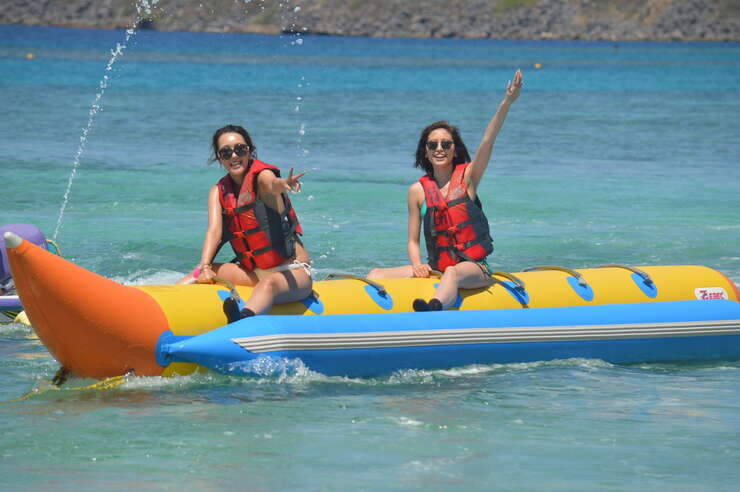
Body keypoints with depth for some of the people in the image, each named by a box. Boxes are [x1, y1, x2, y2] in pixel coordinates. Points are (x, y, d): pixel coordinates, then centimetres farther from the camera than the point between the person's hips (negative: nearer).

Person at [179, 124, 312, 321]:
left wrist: (283, 184, -60)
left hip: (293, 272, -7)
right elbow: (214, 230, -8)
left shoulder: (262, 176, -10)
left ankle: (243, 320, -67)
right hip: (253, 273, 7)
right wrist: (205, 267, -25)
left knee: (269, 284, -39)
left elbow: (272, 184, -35)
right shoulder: (218, 191, 6)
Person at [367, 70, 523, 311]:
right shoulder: (418, 190, 9)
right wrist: (417, 265, -10)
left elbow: (487, 142, -11)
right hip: (435, 269, 5)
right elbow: (413, 240, 12)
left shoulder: (467, 177, 3)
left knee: (453, 273, -40)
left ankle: (434, 308, -69)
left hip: (473, 268, -5)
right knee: (377, 275, -11)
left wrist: (506, 103, -25)